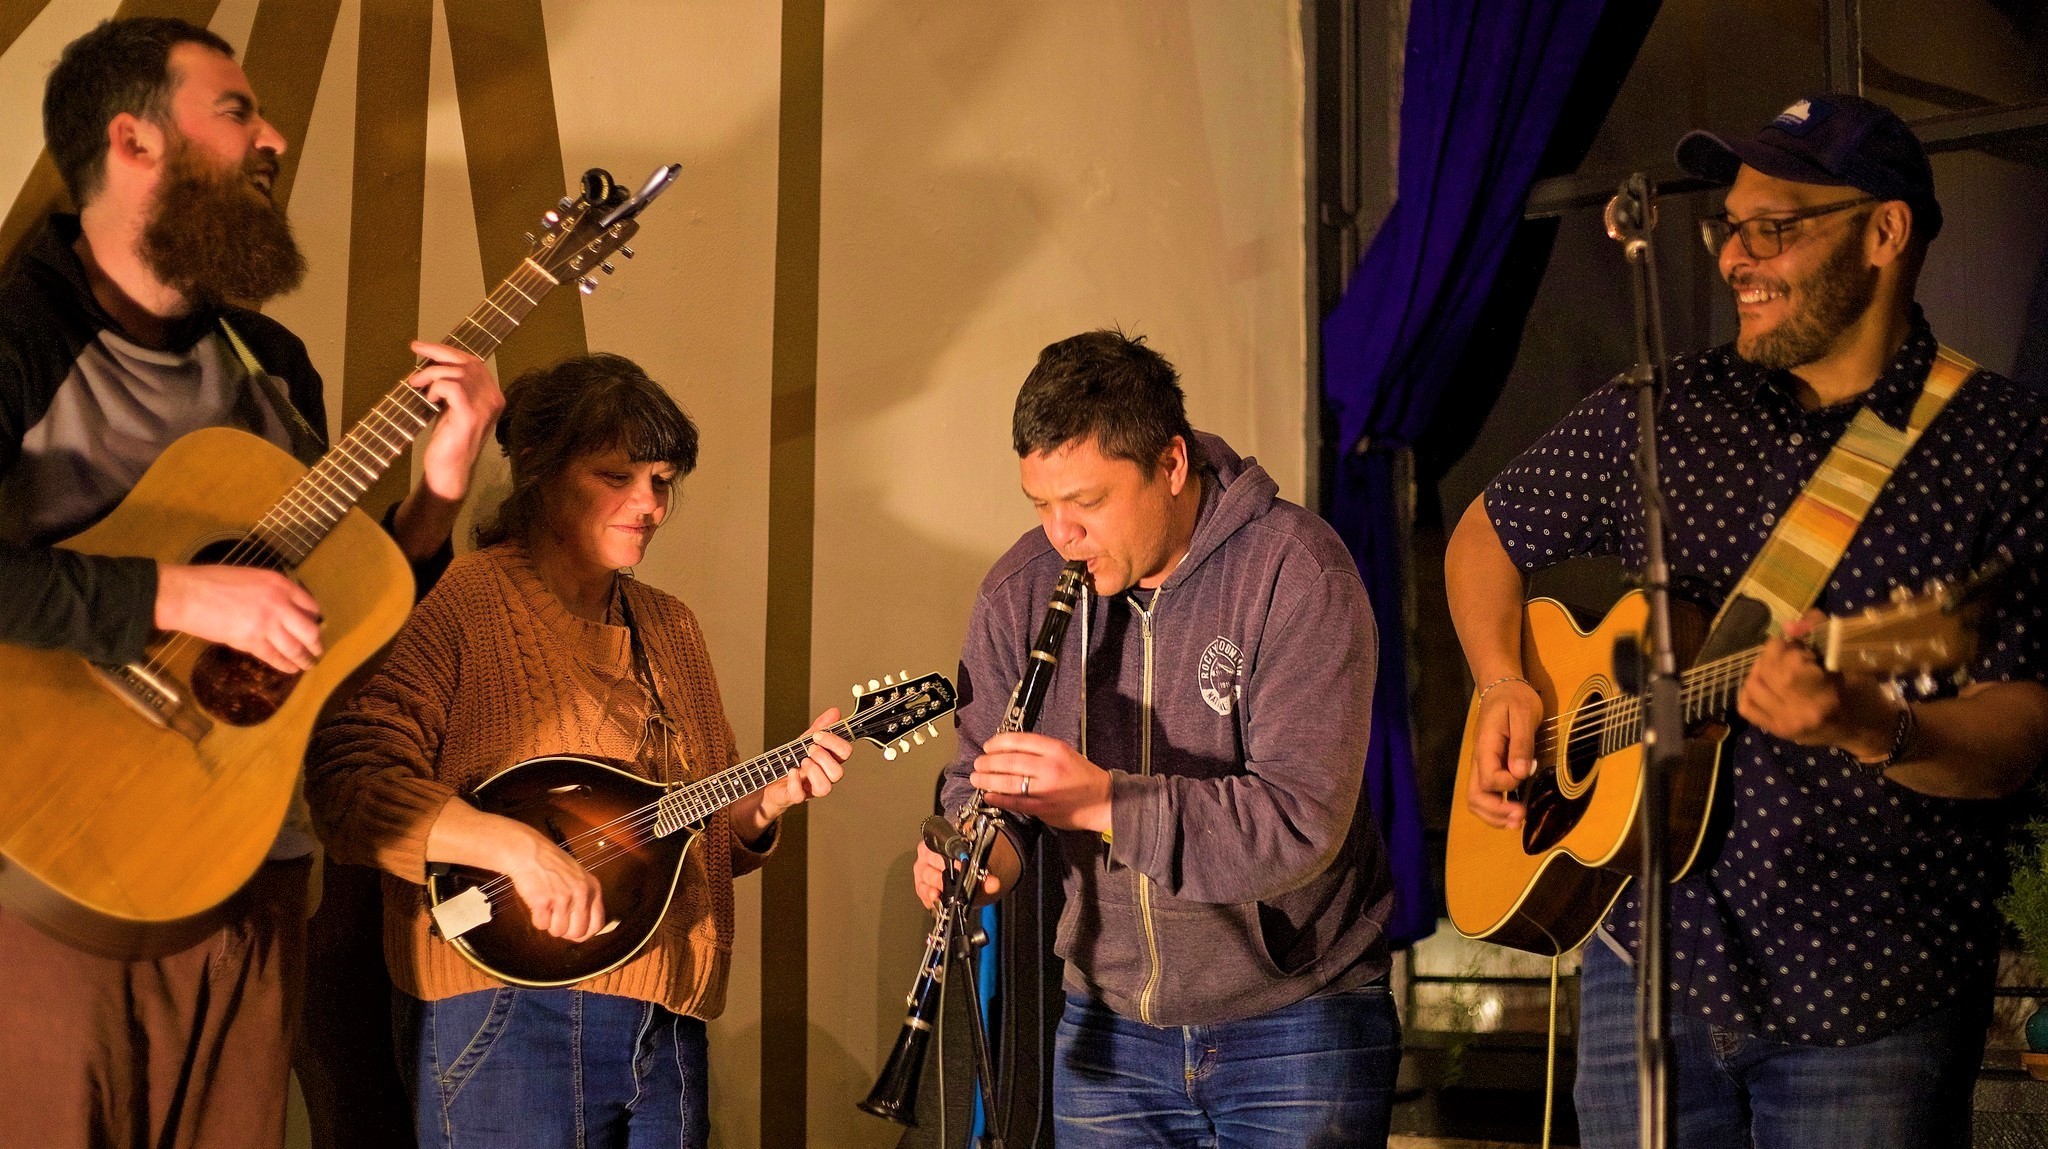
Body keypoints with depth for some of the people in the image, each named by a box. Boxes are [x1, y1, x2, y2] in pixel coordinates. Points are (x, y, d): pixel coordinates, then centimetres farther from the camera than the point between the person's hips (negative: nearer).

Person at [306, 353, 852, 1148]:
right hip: (514, 1017, -7)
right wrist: (516, 846, -28)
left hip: (669, 1025, 7)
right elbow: (343, 782, -21)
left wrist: (774, 794, 2)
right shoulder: (465, 605, -8)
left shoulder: (669, 629, 16)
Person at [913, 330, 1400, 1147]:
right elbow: (981, 773, 7)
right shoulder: (1022, 590, -1)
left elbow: (1305, 823, -25)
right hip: (1108, 1027, 4)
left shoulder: (1297, 573, -17)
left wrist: (1106, 801, -34)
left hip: (1295, 1027, -4)